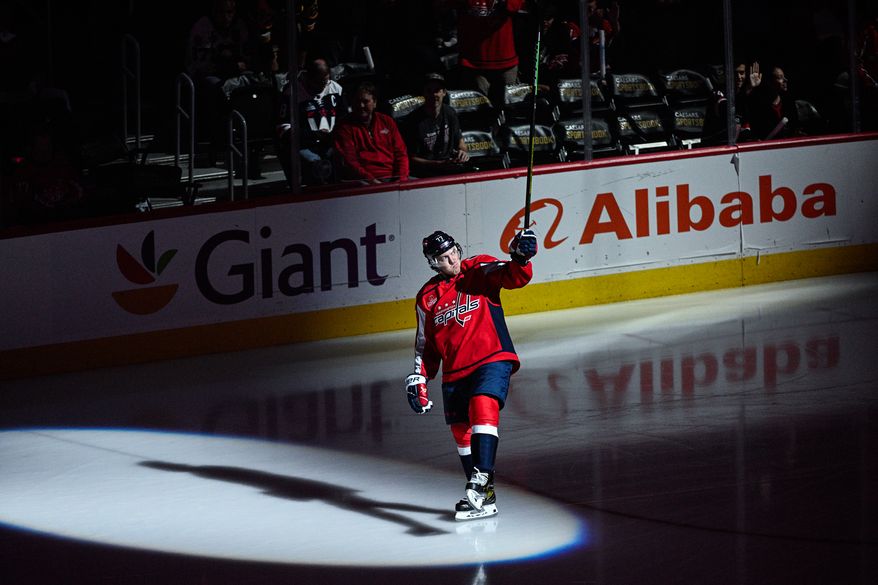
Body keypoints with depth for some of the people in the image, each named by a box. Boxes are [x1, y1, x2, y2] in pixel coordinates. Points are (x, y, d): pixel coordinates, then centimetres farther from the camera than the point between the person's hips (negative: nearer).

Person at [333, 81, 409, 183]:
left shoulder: (387, 121, 19)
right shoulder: (345, 126, 6)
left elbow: (400, 153, 14)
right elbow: (349, 161, -4)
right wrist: (371, 180, -18)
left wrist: (402, 179, -4)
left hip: (392, 177, 4)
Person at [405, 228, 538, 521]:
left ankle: (482, 476, -39)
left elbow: (514, 278, -15)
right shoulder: (427, 298, 13)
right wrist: (419, 378, 11)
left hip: (491, 359, -5)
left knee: (483, 406, -29)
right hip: (454, 373, 5)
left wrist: (520, 258, -36)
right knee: (461, 432, 6)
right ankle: (482, 497, 18)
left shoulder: (479, 270, 2)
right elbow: (426, 343, 20)